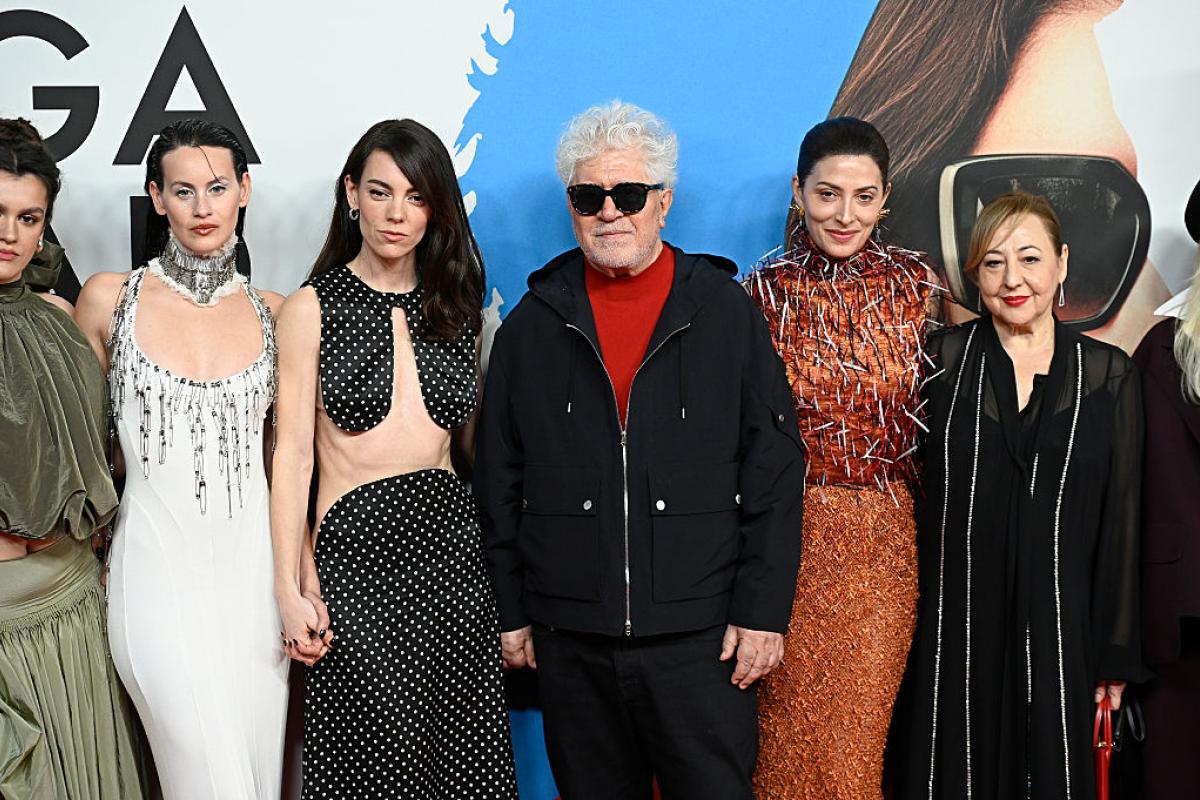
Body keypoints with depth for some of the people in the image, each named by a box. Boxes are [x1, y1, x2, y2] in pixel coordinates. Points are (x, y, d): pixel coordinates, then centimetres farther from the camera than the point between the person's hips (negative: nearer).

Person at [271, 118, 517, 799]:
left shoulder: (457, 308, 11)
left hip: (453, 543, 3)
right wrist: (291, 589, -8)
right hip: (357, 546, -3)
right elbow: (293, 451, -2)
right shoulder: (313, 308, 1)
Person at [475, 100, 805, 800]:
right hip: (570, 641, 2)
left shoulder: (725, 310, 2)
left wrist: (764, 611, -5)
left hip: (701, 637, -1)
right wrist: (512, 612, 7)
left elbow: (775, 471, 0)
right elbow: (500, 482, 10)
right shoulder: (534, 325, 7)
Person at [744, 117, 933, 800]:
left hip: (883, 539, 1)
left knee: (858, 733, 7)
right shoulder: (765, 290, -1)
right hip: (787, 532, 0)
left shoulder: (918, 283, 1)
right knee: (791, 724, 7)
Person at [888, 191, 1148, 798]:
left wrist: (1117, 653, 3)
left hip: (1058, 629, 1)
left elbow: (1121, 521, 4)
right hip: (951, 628, 0)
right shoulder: (941, 361, 0)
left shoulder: (1107, 375, 3)